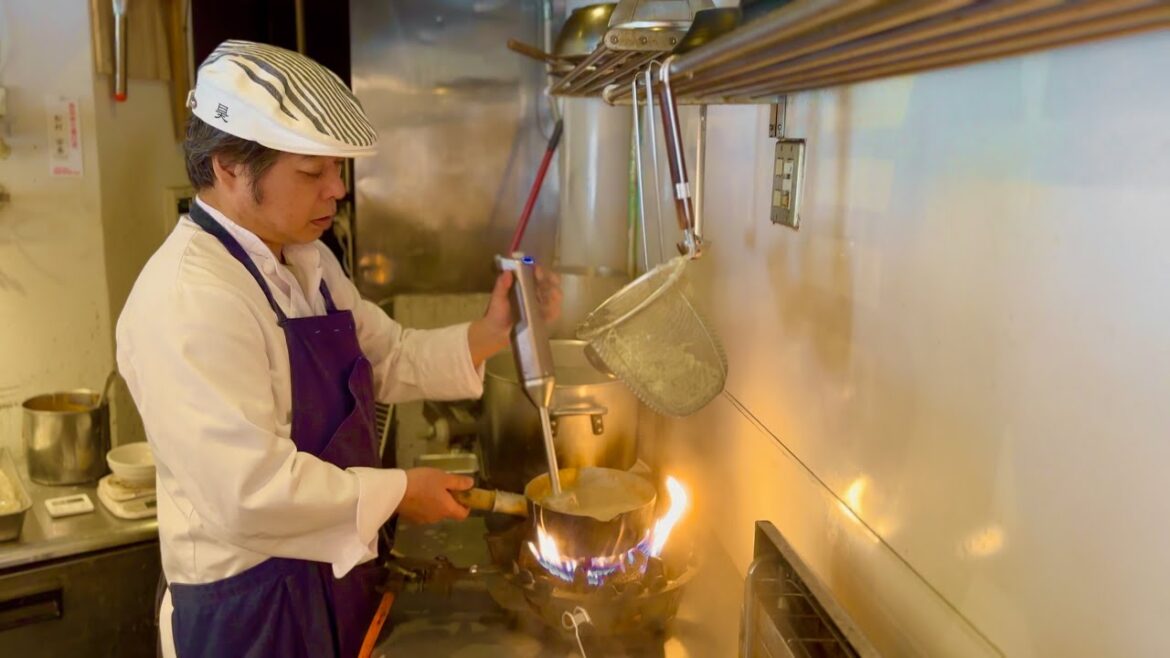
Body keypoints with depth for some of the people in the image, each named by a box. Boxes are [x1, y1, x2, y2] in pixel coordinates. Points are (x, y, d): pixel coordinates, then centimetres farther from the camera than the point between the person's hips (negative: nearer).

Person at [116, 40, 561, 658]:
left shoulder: (307, 262, 4)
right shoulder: (188, 298, -26)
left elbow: (391, 361, 10)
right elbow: (253, 491, -30)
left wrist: (490, 333, -5)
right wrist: (396, 492, -18)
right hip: (252, 604, -8)